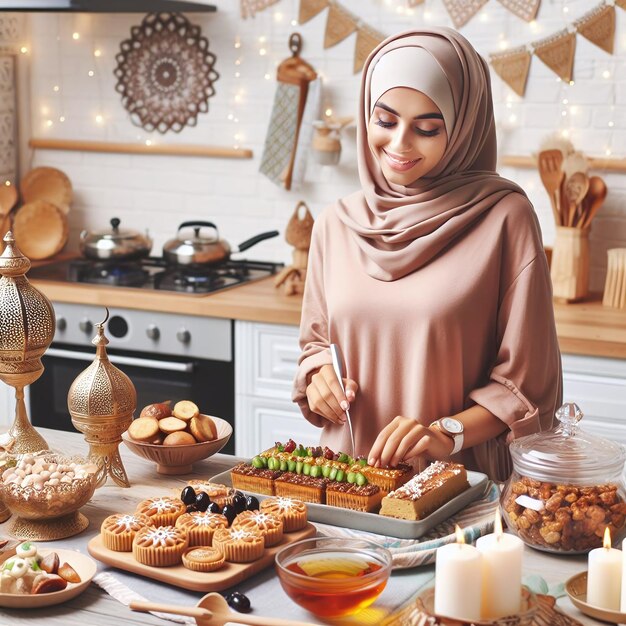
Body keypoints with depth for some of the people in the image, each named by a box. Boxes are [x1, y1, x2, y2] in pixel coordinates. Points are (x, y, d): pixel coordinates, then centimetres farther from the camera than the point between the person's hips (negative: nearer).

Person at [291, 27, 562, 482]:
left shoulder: (504, 217, -5)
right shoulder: (337, 223, 8)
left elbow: (527, 384, -2)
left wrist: (448, 433, -15)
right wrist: (319, 376, 0)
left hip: (460, 479, -3)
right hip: (346, 473, 3)